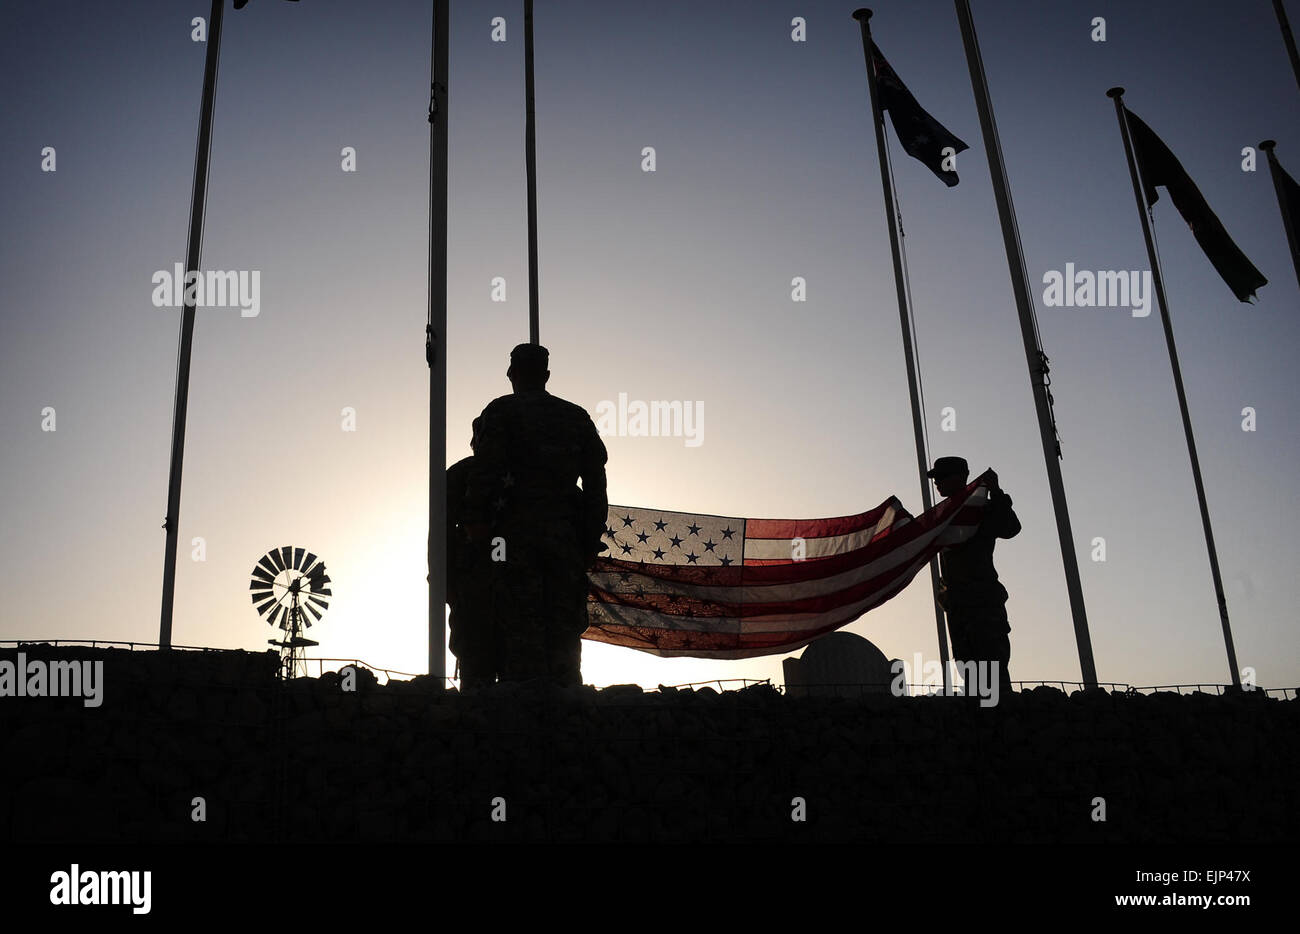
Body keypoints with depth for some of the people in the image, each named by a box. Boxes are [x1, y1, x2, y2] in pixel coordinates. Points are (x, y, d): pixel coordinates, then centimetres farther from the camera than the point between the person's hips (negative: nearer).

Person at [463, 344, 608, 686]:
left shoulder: (502, 411, 5)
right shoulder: (577, 417, 17)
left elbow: (485, 468, -9)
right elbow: (595, 481, 11)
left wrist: (476, 519, -7)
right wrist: (591, 538, 12)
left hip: (517, 531, -4)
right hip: (566, 535, 4)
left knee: (520, 630, -5)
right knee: (564, 633, 6)